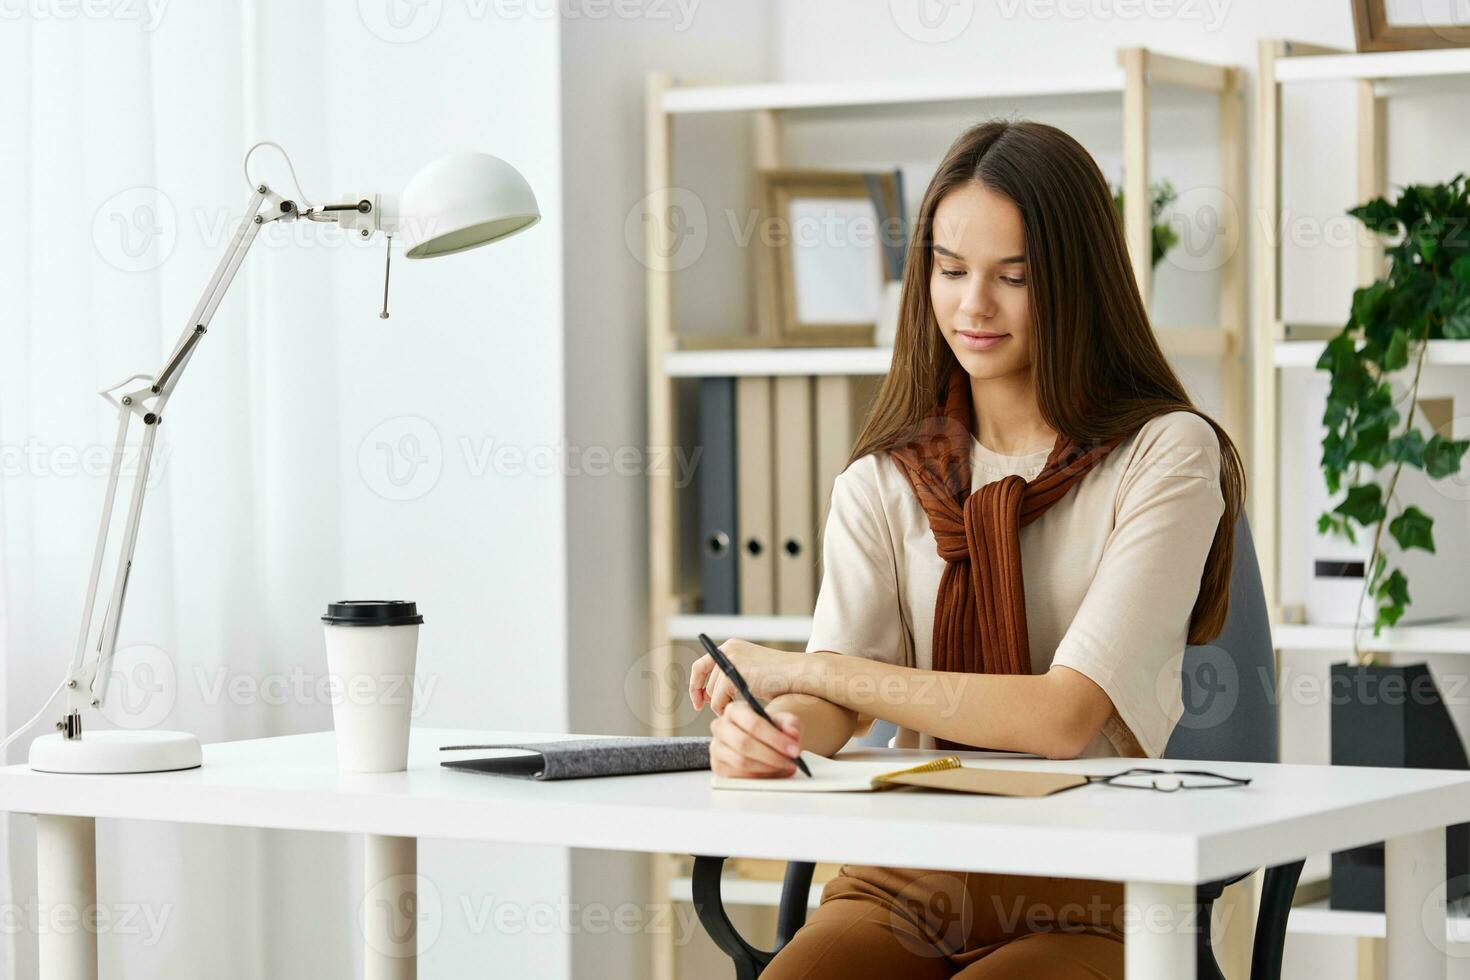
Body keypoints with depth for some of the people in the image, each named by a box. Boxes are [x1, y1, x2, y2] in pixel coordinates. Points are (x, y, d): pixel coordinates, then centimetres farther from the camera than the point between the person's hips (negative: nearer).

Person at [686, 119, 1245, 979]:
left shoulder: (1166, 455, -3)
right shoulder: (882, 482, 11)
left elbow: (1067, 715, -14)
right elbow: (834, 708, -2)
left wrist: (807, 671, -11)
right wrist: (766, 728, -27)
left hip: (1084, 901, -3)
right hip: (903, 881, 3)